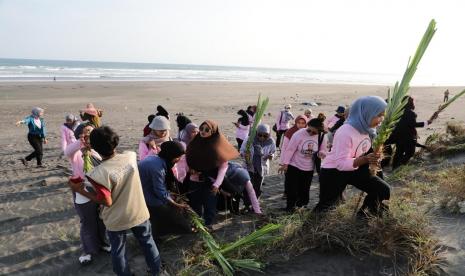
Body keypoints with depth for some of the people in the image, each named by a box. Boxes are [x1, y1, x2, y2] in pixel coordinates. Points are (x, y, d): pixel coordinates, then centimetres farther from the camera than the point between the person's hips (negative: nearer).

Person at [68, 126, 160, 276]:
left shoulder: (98, 173, -28)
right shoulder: (131, 156, -15)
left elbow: (107, 202, -20)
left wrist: (80, 190, -13)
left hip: (117, 220, -4)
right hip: (139, 213, 4)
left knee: (118, 251, 21)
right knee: (147, 242, 24)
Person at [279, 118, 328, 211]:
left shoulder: (322, 137, -8)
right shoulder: (299, 134, -19)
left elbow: (323, 150, 6)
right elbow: (290, 149, -16)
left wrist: (321, 153, -18)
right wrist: (285, 163, -18)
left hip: (309, 169, 3)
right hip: (294, 166, -3)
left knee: (304, 190, 12)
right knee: (292, 188, 0)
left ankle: (301, 205, 32)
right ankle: (290, 206, 19)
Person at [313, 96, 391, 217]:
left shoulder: (368, 129, -6)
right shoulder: (345, 132, -31)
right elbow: (341, 163, -32)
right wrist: (365, 159, -44)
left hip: (355, 169, 7)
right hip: (333, 172, -7)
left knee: (383, 190, 1)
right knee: (326, 205, 1)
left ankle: (364, 214, 22)